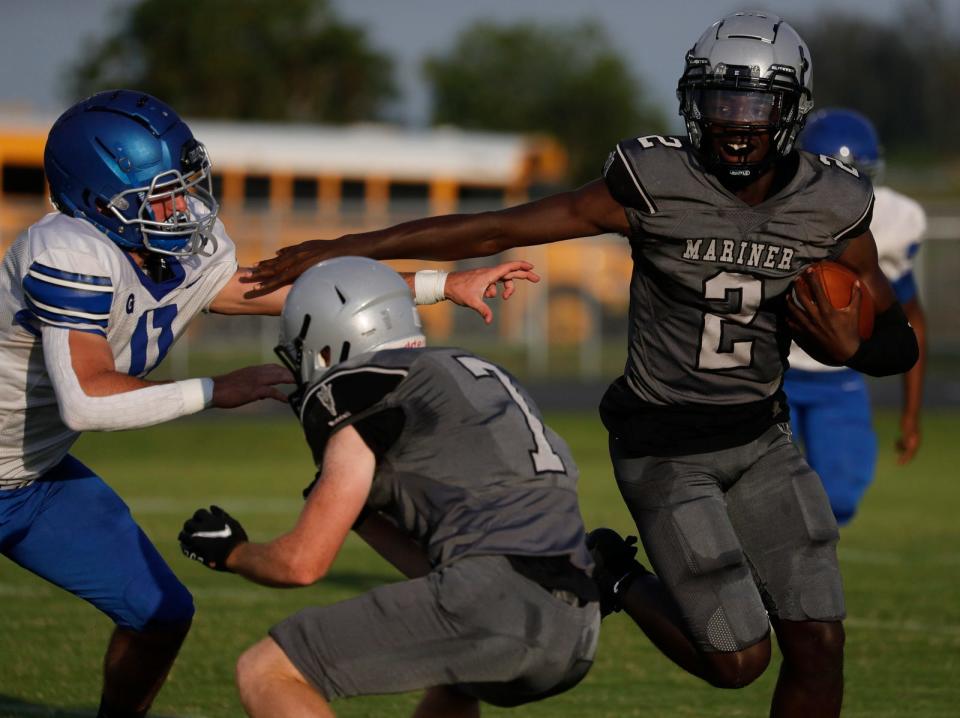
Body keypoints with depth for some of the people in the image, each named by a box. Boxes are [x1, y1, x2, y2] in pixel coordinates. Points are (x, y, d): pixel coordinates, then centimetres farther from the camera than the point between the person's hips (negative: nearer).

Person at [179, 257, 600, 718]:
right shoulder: (481, 377, 30)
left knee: (267, 675, -1)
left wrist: (230, 553, 25)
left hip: (494, 602, -9)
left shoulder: (363, 389, 6)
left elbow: (304, 563, 6)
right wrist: (361, 514, 41)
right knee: (452, 681, 42)